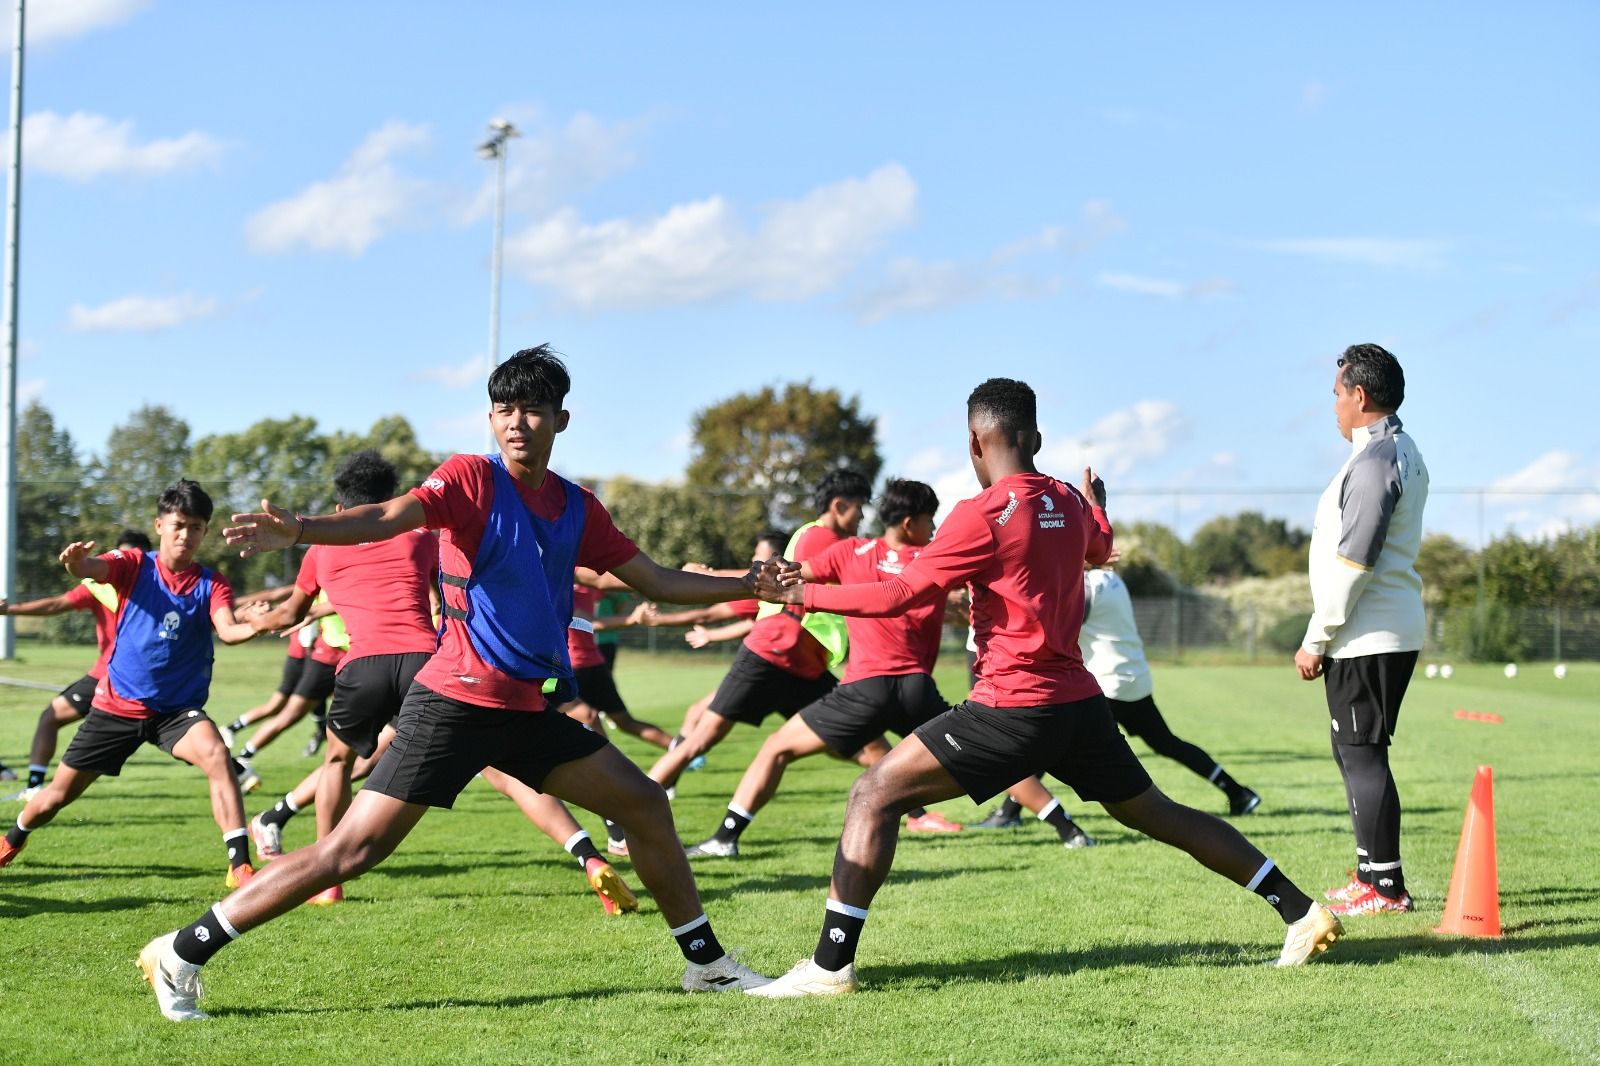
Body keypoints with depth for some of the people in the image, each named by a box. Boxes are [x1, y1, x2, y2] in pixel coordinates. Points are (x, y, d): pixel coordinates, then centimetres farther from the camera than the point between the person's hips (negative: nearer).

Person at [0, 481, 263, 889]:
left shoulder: (211, 584, -6)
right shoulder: (134, 565, -5)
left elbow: (227, 629, -24)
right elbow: (88, 569, -25)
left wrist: (254, 627, -49)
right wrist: (74, 560, -51)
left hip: (178, 709, -1)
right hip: (117, 704, 1)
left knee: (216, 754, -31)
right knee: (59, 793, 11)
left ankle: (240, 865, -31)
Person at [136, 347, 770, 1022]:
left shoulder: (577, 509, 11)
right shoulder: (472, 478, -7)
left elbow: (655, 580, 20)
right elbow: (391, 517, -24)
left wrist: (751, 584, 16)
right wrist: (297, 531, -42)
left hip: (532, 708, 7)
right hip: (456, 703, -7)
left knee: (647, 807, 9)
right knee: (353, 850, -12)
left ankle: (707, 965, 26)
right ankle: (179, 955, -5)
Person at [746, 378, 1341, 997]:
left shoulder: (983, 514, -12)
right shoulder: (1069, 502, 10)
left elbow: (900, 594, -14)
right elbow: (1100, 547, 34)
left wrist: (804, 594, -4)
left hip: (1016, 706, -8)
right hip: (1081, 699, 8)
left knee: (876, 793, -6)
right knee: (1157, 812, 21)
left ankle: (830, 967, -12)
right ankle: (1300, 912, 21)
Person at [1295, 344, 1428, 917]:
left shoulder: (1374, 458, -17)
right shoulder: (1404, 453, 15)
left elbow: (1352, 563, -21)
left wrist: (1317, 639, -15)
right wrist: (1325, 635, 19)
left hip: (1366, 638, -10)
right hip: (1393, 631, 10)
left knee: (1362, 755, -6)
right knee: (1355, 753, 17)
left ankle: (1384, 887, -3)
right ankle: (1371, 873, 24)